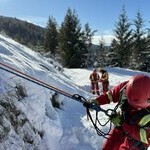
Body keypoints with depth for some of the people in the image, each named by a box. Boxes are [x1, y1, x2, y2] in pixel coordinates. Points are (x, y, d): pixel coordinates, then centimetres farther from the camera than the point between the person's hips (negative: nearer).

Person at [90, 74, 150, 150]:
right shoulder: (126, 88, -26)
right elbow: (112, 94, -6)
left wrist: (123, 123, -34)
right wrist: (97, 101, -19)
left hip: (137, 138, -4)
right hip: (121, 127, 4)